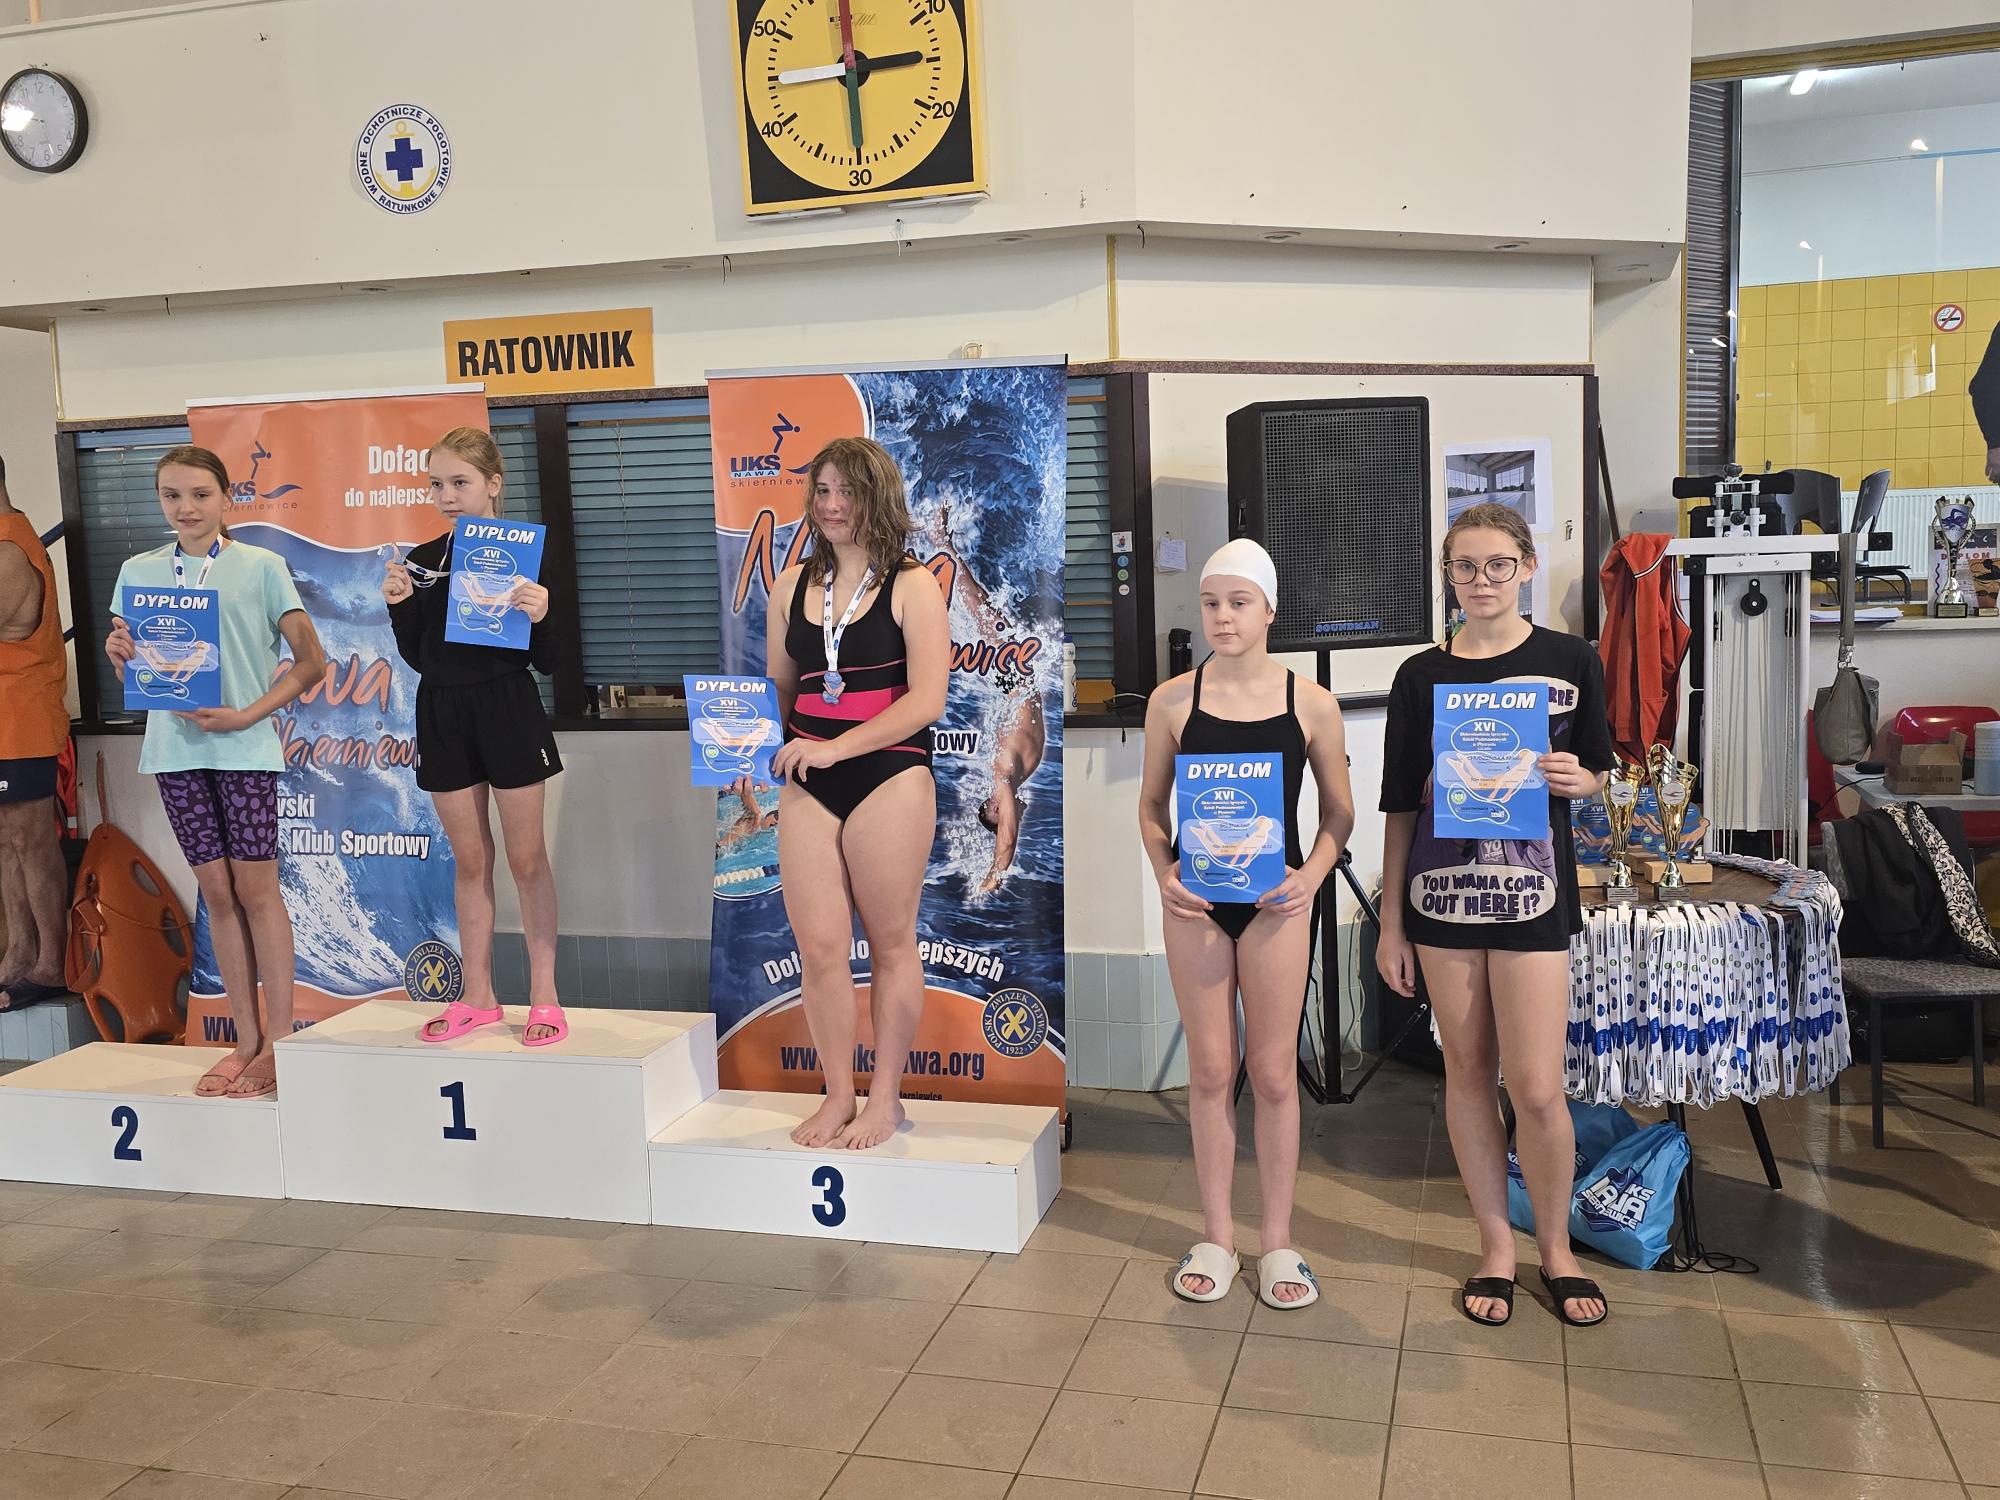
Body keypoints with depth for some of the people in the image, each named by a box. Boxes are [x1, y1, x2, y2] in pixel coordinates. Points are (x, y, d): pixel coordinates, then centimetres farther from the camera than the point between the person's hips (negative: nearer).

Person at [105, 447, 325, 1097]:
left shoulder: (261, 567, -1)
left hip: (244, 746, -4)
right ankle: (246, 1039, 14)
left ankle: (279, 1041, 5)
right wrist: (119, 654, -8)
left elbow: (311, 660, -2)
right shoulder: (138, 572, 10)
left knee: (255, 887, -3)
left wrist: (248, 715, -11)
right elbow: (133, 674, 14)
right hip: (174, 746, 4)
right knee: (217, 892, 7)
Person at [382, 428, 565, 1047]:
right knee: (470, 861, 12)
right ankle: (478, 997, 21)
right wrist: (399, 604, -6)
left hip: (508, 710, -4)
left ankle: (544, 996, 13)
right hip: (443, 714, 4)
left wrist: (538, 616, -25)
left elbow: (545, 662, -6)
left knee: (527, 859, 4)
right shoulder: (422, 560, 5)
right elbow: (416, 656, 9)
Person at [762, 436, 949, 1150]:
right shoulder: (792, 584, 12)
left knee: (890, 943, 7)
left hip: (889, 778, -4)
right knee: (817, 948, 3)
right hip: (808, 786, 4)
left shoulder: (912, 587, -3)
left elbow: (925, 701, -11)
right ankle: (837, 1095, 19)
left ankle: (885, 1097, 20)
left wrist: (835, 746, -19)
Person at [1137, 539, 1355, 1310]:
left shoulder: (1312, 704, -3)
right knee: (1210, 1073, 10)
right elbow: (1151, 805, 7)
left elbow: (1339, 812, 5)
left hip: (1275, 901, -1)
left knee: (1273, 1074, 7)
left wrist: (1310, 876, -10)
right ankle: (1216, 1239, 24)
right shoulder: (1172, 699, -2)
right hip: (1197, 901, 1)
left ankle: (1278, 1243, 22)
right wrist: (1163, 875, -9)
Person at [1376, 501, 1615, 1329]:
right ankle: (1495, 1245, 24)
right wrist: (1390, 922, 3)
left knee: (1537, 1089, -3)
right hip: (1440, 891, 2)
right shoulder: (1422, 675, 3)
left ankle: (1556, 1248, 21)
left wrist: (1576, 780, -11)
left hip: (1533, 890, -1)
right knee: (1467, 1072, 8)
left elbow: (1598, 772, 14)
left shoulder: (1571, 662, 2)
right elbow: (1400, 803, 5)